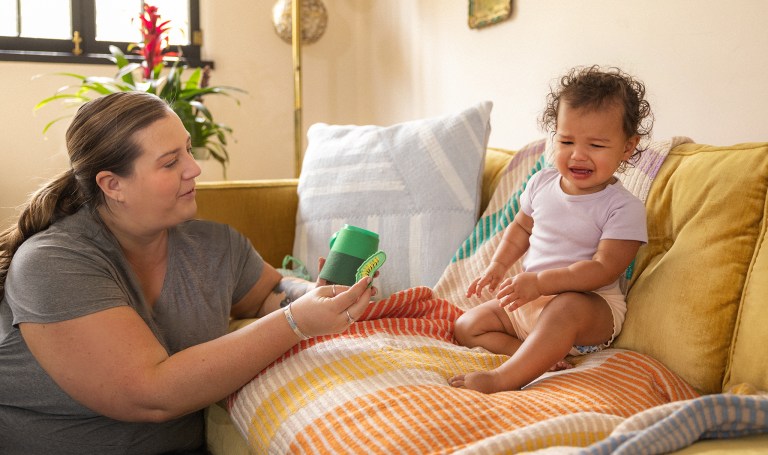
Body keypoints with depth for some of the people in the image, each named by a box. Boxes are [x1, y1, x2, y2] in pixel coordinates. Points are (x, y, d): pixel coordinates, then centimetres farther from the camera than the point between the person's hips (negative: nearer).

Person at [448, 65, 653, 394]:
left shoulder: (623, 207, -16)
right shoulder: (541, 184, 2)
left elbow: (603, 268, -23)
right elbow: (521, 226, 21)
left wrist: (541, 282, -30)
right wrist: (498, 265, 7)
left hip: (592, 303, -7)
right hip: (529, 301, 7)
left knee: (566, 307, -42)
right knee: (466, 328, 1)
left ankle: (502, 379, -40)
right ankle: (538, 355, -16)